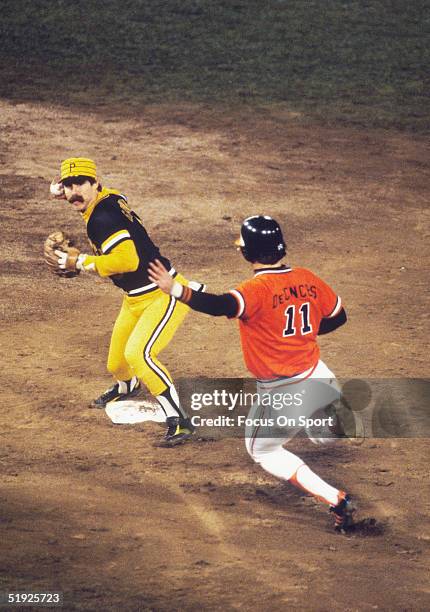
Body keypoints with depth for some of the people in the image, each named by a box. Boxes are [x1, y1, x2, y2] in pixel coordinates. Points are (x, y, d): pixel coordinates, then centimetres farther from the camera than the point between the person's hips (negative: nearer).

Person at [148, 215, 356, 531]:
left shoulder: (257, 290, -22)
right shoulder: (308, 279, -1)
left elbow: (222, 305, -42)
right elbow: (338, 316, 12)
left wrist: (177, 290, -50)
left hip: (282, 394, -6)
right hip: (319, 377, 6)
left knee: (263, 451, 15)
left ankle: (336, 499, 5)